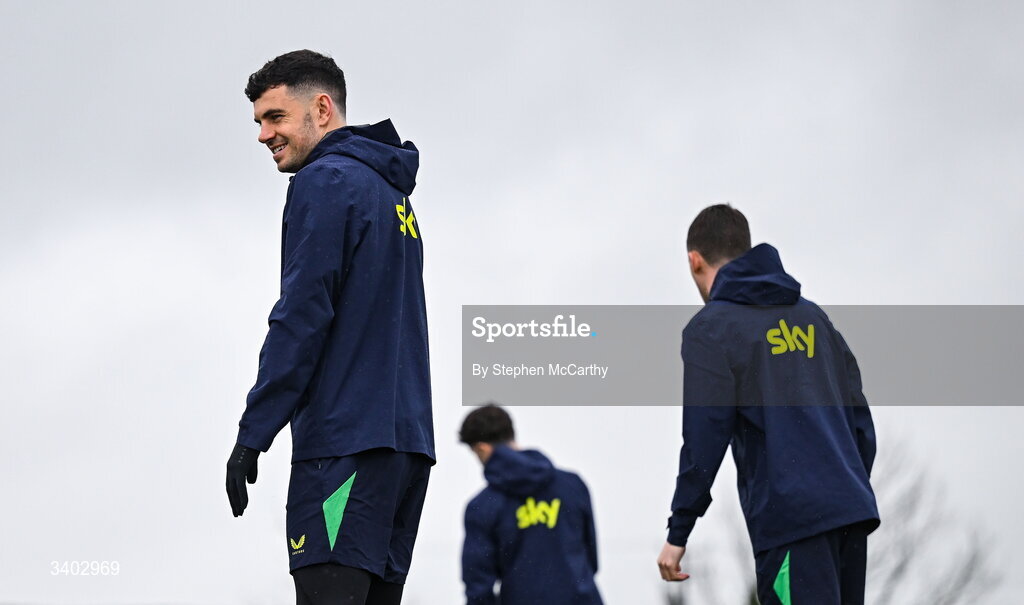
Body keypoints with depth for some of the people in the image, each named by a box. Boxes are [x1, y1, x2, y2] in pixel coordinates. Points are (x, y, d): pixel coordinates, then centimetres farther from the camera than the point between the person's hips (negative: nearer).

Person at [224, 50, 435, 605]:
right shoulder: (392, 193, 23)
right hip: (408, 443, 10)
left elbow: (301, 319, -14)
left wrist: (252, 434, -13)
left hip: (344, 444, -10)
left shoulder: (326, 183, -5)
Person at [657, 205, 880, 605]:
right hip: (851, 513, 7)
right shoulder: (811, 316, 20)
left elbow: (703, 441, -7)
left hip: (791, 520, -7)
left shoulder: (711, 328, -1)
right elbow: (861, 421, 18)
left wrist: (678, 534, -2)